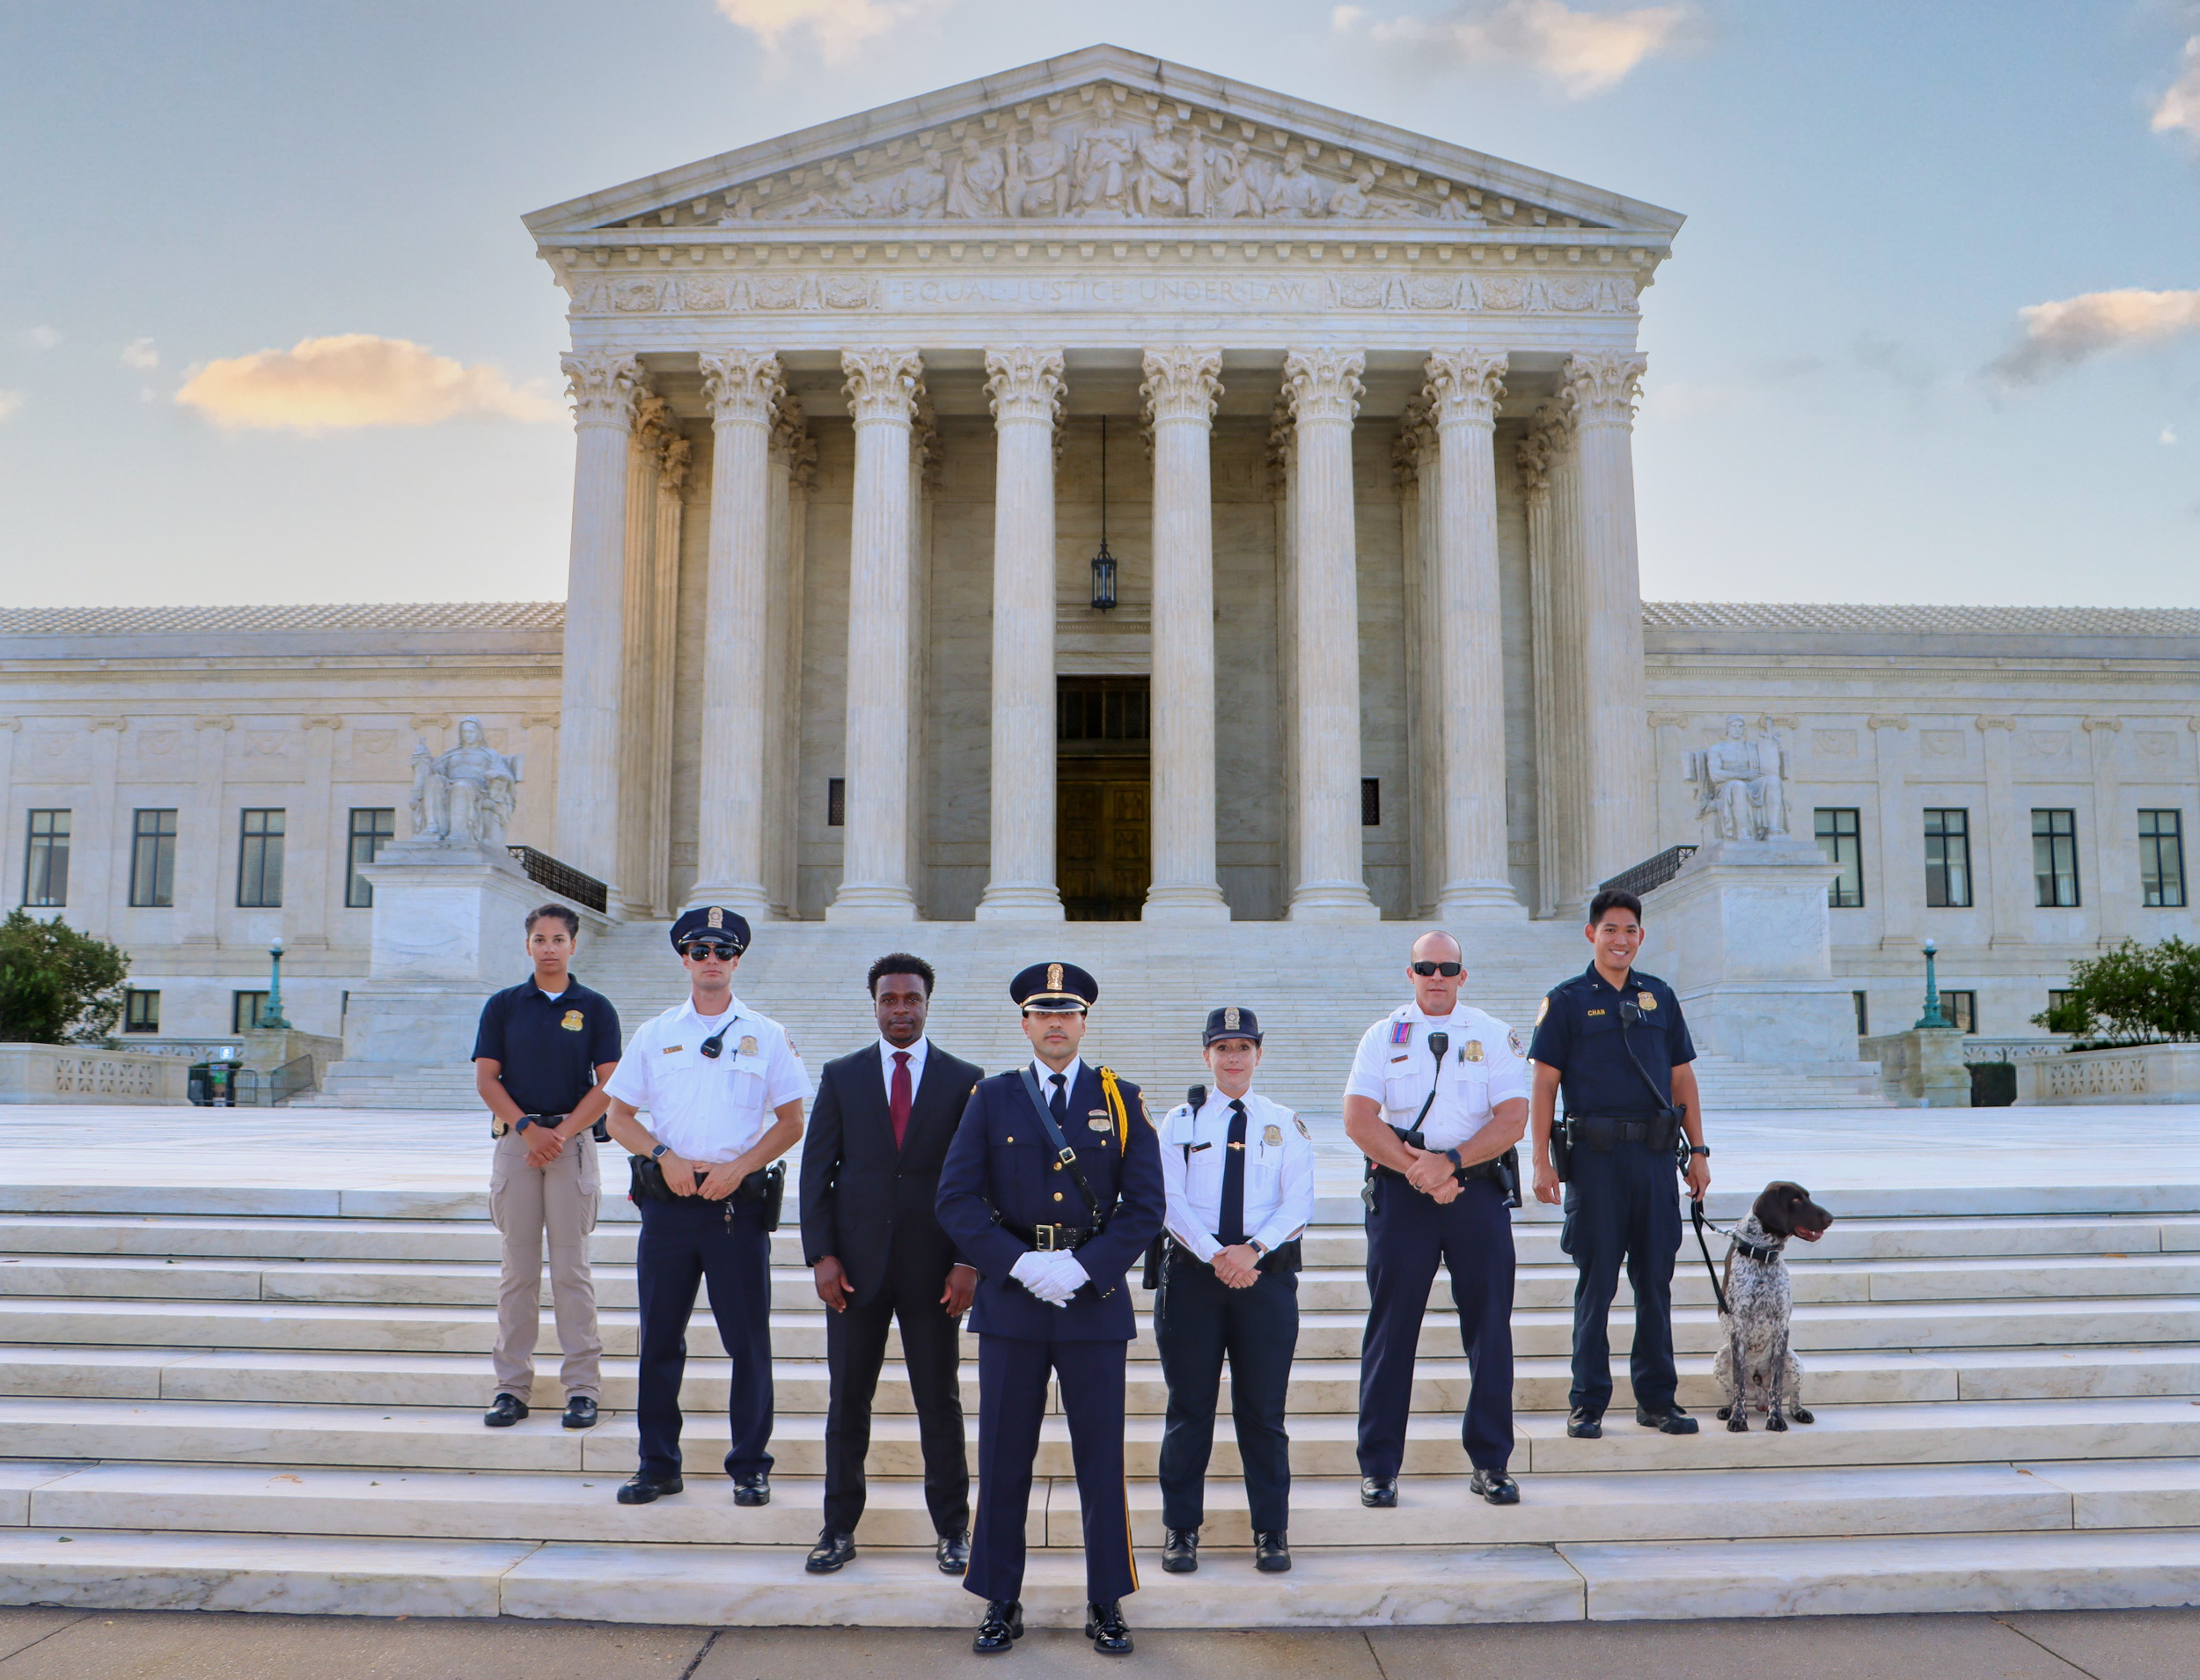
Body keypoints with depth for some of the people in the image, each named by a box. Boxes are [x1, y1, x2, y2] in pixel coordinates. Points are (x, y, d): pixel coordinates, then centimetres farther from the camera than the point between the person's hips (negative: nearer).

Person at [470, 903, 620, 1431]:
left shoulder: (595, 1008, 5)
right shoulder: (503, 1005, 8)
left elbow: (607, 1085, 0)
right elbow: (486, 1078, 4)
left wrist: (562, 1132, -10)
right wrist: (527, 1128, -9)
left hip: (573, 1141, -1)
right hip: (515, 1140, 1)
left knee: (572, 1268, -1)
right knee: (518, 1269, 4)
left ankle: (582, 1386, 4)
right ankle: (512, 1384, 12)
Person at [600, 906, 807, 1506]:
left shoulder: (766, 1035, 4)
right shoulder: (655, 1034, 9)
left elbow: (791, 1121, 4)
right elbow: (618, 1115, 10)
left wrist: (737, 1168, -10)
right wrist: (664, 1156, -8)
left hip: (739, 1201, -2)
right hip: (667, 1201, 2)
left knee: (748, 1340, 1)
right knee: (659, 1337, 7)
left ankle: (750, 1466, 13)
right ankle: (658, 1465, 19)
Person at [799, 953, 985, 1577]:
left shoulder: (965, 1080, 3)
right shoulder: (842, 1076, 7)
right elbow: (816, 1170, 5)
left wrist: (969, 1262, -6)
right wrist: (821, 1254, -4)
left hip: (934, 1266, -1)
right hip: (855, 1265, 1)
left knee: (941, 1403, 6)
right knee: (846, 1401, 7)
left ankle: (952, 1530, 19)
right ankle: (839, 1529, 19)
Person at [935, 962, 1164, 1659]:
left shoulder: (1121, 1101, 4)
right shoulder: (991, 1098, 4)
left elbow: (1145, 1204, 0)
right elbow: (956, 1198, -1)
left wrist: (1084, 1267, -12)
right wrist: (1020, 1264, -12)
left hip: (1095, 1302, 0)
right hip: (1010, 1301, 0)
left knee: (1102, 1457, 5)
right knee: (1004, 1458, 6)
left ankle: (1106, 1605, 19)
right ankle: (1001, 1604, 20)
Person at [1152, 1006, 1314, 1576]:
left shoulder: (1285, 1124, 8)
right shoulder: (1180, 1121, 7)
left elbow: (1299, 1204, 0)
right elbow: (1170, 1199, -2)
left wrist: (1253, 1250, -15)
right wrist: (1215, 1254, -15)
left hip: (1267, 1273, 0)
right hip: (1192, 1272, 0)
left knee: (1263, 1410, 5)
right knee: (1189, 1406, 5)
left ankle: (1271, 1531, 16)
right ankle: (1181, 1528, 16)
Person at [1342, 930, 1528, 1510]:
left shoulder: (1495, 1036, 7)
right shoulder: (1384, 1036, 7)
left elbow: (1513, 1119, -3)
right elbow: (1358, 1118, -3)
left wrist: (1450, 1161, -15)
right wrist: (1418, 1170, -13)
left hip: (1478, 1187, 1)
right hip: (1400, 1190, 0)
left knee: (1490, 1326, 3)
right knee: (1391, 1326, 1)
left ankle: (1491, 1463, 15)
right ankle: (1378, 1467, 9)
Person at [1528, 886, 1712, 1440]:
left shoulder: (1661, 997, 12)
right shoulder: (1567, 1000, 1)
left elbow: (1682, 1078, 15)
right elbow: (1544, 1084, -1)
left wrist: (1698, 1151, 10)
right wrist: (1542, 1161, -8)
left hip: (1655, 1155, 3)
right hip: (1594, 1155, -3)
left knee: (1655, 1280, 8)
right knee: (1596, 1282, 2)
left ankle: (1657, 1399, 18)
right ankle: (1588, 1403, 10)